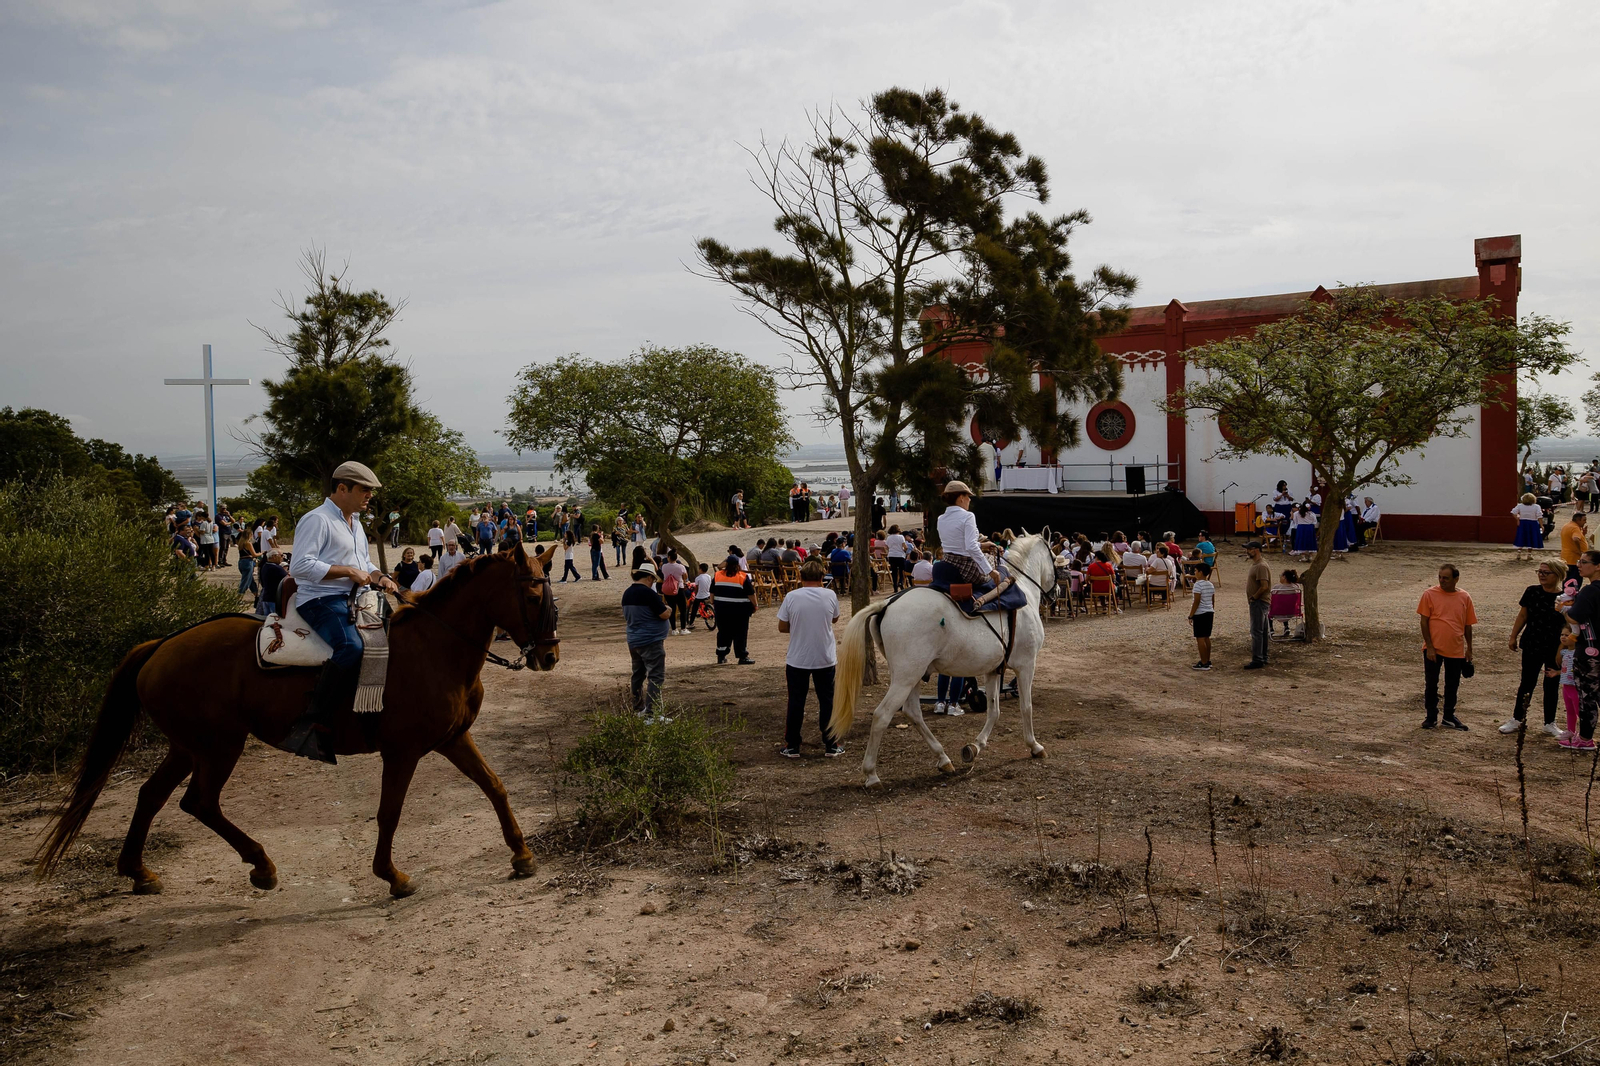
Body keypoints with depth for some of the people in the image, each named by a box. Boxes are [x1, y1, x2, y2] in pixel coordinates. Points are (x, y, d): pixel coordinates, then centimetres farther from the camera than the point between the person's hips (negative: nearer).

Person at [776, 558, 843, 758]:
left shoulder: (792, 597, -10)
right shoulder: (830, 596, -6)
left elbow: (782, 627, -4)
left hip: (797, 659, -1)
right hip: (825, 659, 1)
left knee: (796, 702, 9)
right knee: (827, 701, 11)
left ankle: (792, 746, 16)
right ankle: (831, 745, 17)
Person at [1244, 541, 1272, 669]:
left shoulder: (1261, 566, -19)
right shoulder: (1255, 564, 14)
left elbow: (1264, 586, -26)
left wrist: (1254, 597, -15)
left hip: (1259, 602, -11)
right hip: (1257, 602, 11)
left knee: (1256, 632, -9)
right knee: (1263, 631, 14)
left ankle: (1257, 660, -8)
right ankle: (1263, 658, 20)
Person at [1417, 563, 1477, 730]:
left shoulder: (1464, 598, 1)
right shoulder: (1430, 594, -6)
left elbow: (1468, 625, 9)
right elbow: (1424, 622, -6)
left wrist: (1469, 649, 10)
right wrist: (1429, 647, -10)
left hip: (1456, 649, 2)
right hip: (1433, 648, -2)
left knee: (1452, 685, 12)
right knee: (1431, 684, 5)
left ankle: (1449, 716, 26)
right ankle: (1431, 717, 17)